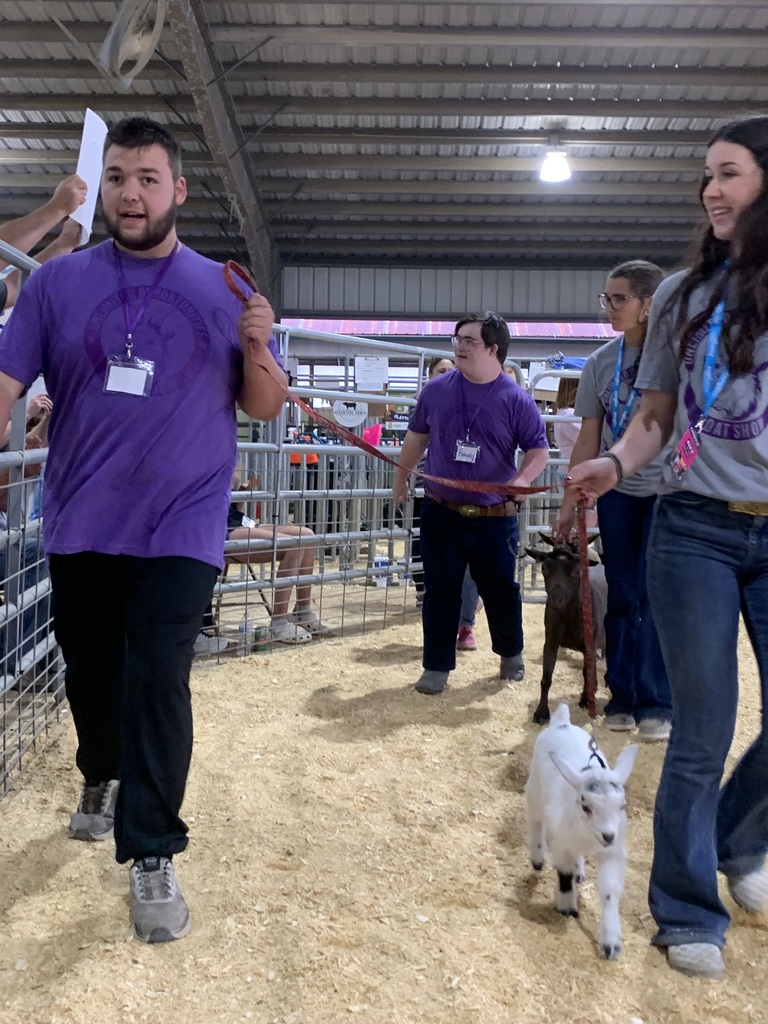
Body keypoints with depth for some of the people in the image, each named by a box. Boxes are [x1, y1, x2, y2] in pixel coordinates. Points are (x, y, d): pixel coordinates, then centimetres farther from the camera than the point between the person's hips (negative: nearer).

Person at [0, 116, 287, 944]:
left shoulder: (223, 290, 3)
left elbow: (265, 408, 4)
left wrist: (258, 350, -17)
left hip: (180, 527, -2)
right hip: (80, 524, 2)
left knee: (158, 681, -9)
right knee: (90, 675, 17)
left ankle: (152, 857, 3)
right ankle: (102, 779, 45)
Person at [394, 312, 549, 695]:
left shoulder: (515, 399, -7)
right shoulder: (436, 390, 1)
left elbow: (539, 449, -3)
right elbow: (417, 436, 15)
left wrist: (523, 479, -22)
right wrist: (401, 475, 20)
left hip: (494, 518, -1)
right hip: (440, 513, 2)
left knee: (500, 589, 11)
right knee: (440, 591, 4)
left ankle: (510, 653, 36)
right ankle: (437, 667, 16)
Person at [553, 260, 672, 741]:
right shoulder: (601, 362, 3)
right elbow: (588, 437, 6)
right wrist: (570, 503, 5)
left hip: (669, 490, -3)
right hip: (616, 493, 4)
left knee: (656, 596, -4)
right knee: (623, 597, 8)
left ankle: (656, 705, 8)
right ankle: (623, 697, 18)